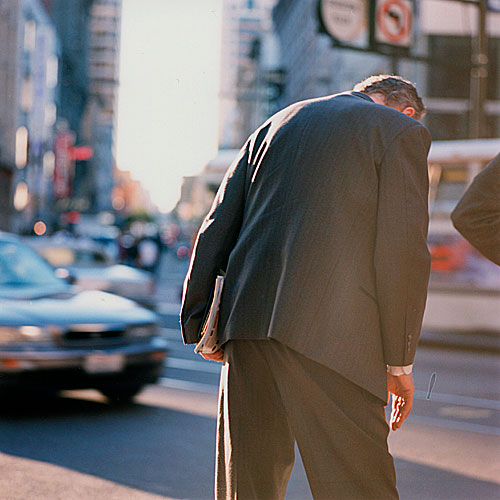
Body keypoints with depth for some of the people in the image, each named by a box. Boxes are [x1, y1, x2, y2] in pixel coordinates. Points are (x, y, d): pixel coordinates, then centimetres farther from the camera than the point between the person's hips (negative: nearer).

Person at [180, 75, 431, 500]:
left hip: (246, 320, 6)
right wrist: (399, 360, 2)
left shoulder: (276, 123, 23)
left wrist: (198, 321, 17)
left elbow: (218, 225, 17)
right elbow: (402, 250, -2)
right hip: (329, 329, -6)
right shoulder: (401, 129, 7)